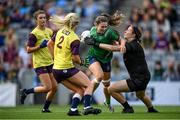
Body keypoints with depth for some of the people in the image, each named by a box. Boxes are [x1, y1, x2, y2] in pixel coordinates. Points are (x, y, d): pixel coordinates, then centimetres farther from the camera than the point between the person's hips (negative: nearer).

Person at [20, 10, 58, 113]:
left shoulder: (49, 31, 10)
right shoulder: (34, 34, -12)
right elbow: (29, 50, -14)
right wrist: (40, 46, -24)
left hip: (49, 63, 7)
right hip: (40, 64, -7)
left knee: (54, 87, 4)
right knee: (47, 87, -16)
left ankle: (45, 108, 19)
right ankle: (26, 92, 3)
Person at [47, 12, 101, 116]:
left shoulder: (60, 32, 7)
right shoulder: (75, 39, -15)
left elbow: (49, 44, 18)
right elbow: (75, 58, -18)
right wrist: (81, 62, 3)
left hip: (56, 69, 8)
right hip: (67, 69, -8)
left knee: (80, 90, 12)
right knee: (89, 85, -1)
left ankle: (73, 110, -2)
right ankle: (87, 107, -16)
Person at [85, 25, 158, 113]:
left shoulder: (133, 45, -21)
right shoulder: (131, 44, 7)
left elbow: (113, 48, -29)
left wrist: (96, 44, -25)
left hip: (139, 79, -10)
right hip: (143, 77, 10)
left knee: (111, 89, -10)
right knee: (140, 95, 38)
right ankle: (152, 110, 59)